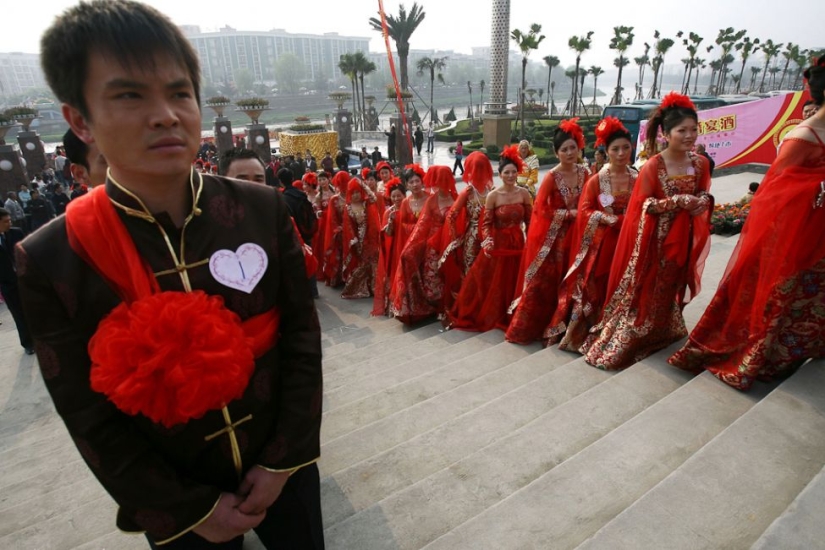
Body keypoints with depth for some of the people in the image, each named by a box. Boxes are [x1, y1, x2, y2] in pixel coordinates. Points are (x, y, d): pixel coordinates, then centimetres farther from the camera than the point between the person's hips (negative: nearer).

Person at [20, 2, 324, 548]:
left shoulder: (264, 209, -15)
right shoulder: (51, 259, -16)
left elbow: (302, 335, -9)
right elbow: (90, 418, -10)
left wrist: (283, 460, -9)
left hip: (282, 465, 1)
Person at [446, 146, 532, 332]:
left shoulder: (524, 194, 0)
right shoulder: (493, 195, -8)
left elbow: (530, 221, 4)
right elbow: (486, 223, -8)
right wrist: (487, 241, -24)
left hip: (517, 244, 3)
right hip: (497, 244, -2)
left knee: (513, 283, 10)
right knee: (491, 283, 4)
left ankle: (508, 318, 28)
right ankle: (487, 316, 21)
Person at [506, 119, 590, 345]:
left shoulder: (584, 173, 2)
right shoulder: (551, 177, -15)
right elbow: (541, 209, -17)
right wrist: (571, 213, -15)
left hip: (573, 234, 6)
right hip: (551, 235, -5)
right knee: (543, 281, -4)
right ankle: (525, 327, 7)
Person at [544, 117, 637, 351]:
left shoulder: (637, 180, 7)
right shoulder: (596, 180, -2)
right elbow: (584, 211, -8)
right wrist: (613, 219, -17)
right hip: (600, 243, -3)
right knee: (593, 287, -4)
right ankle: (577, 332, 8)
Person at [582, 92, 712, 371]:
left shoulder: (700, 163, -2)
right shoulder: (653, 166, -18)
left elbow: (704, 197, 9)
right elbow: (644, 205, -15)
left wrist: (698, 202, -13)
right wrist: (678, 201, -22)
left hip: (682, 239, 5)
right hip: (654, 240, -5)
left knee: (668, 289, 20)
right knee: (643, 290, 2)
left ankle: (660, 334, 42)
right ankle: (617, 345, 15)